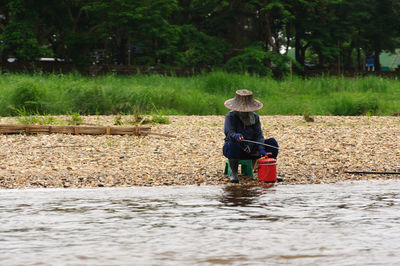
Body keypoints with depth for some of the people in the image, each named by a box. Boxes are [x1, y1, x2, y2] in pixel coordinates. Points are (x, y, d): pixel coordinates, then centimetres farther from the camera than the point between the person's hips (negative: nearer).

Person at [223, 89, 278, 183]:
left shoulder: (255, 117, 6)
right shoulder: (231, 116, -7)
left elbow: (258, 134, -3)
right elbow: (229, 132, -21)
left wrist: (260, 149, -20)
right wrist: (235, 136, -46)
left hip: (251, 150, 4)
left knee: (272, 142, -12)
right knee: (233, 144, -40)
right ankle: (233, 173, -18)